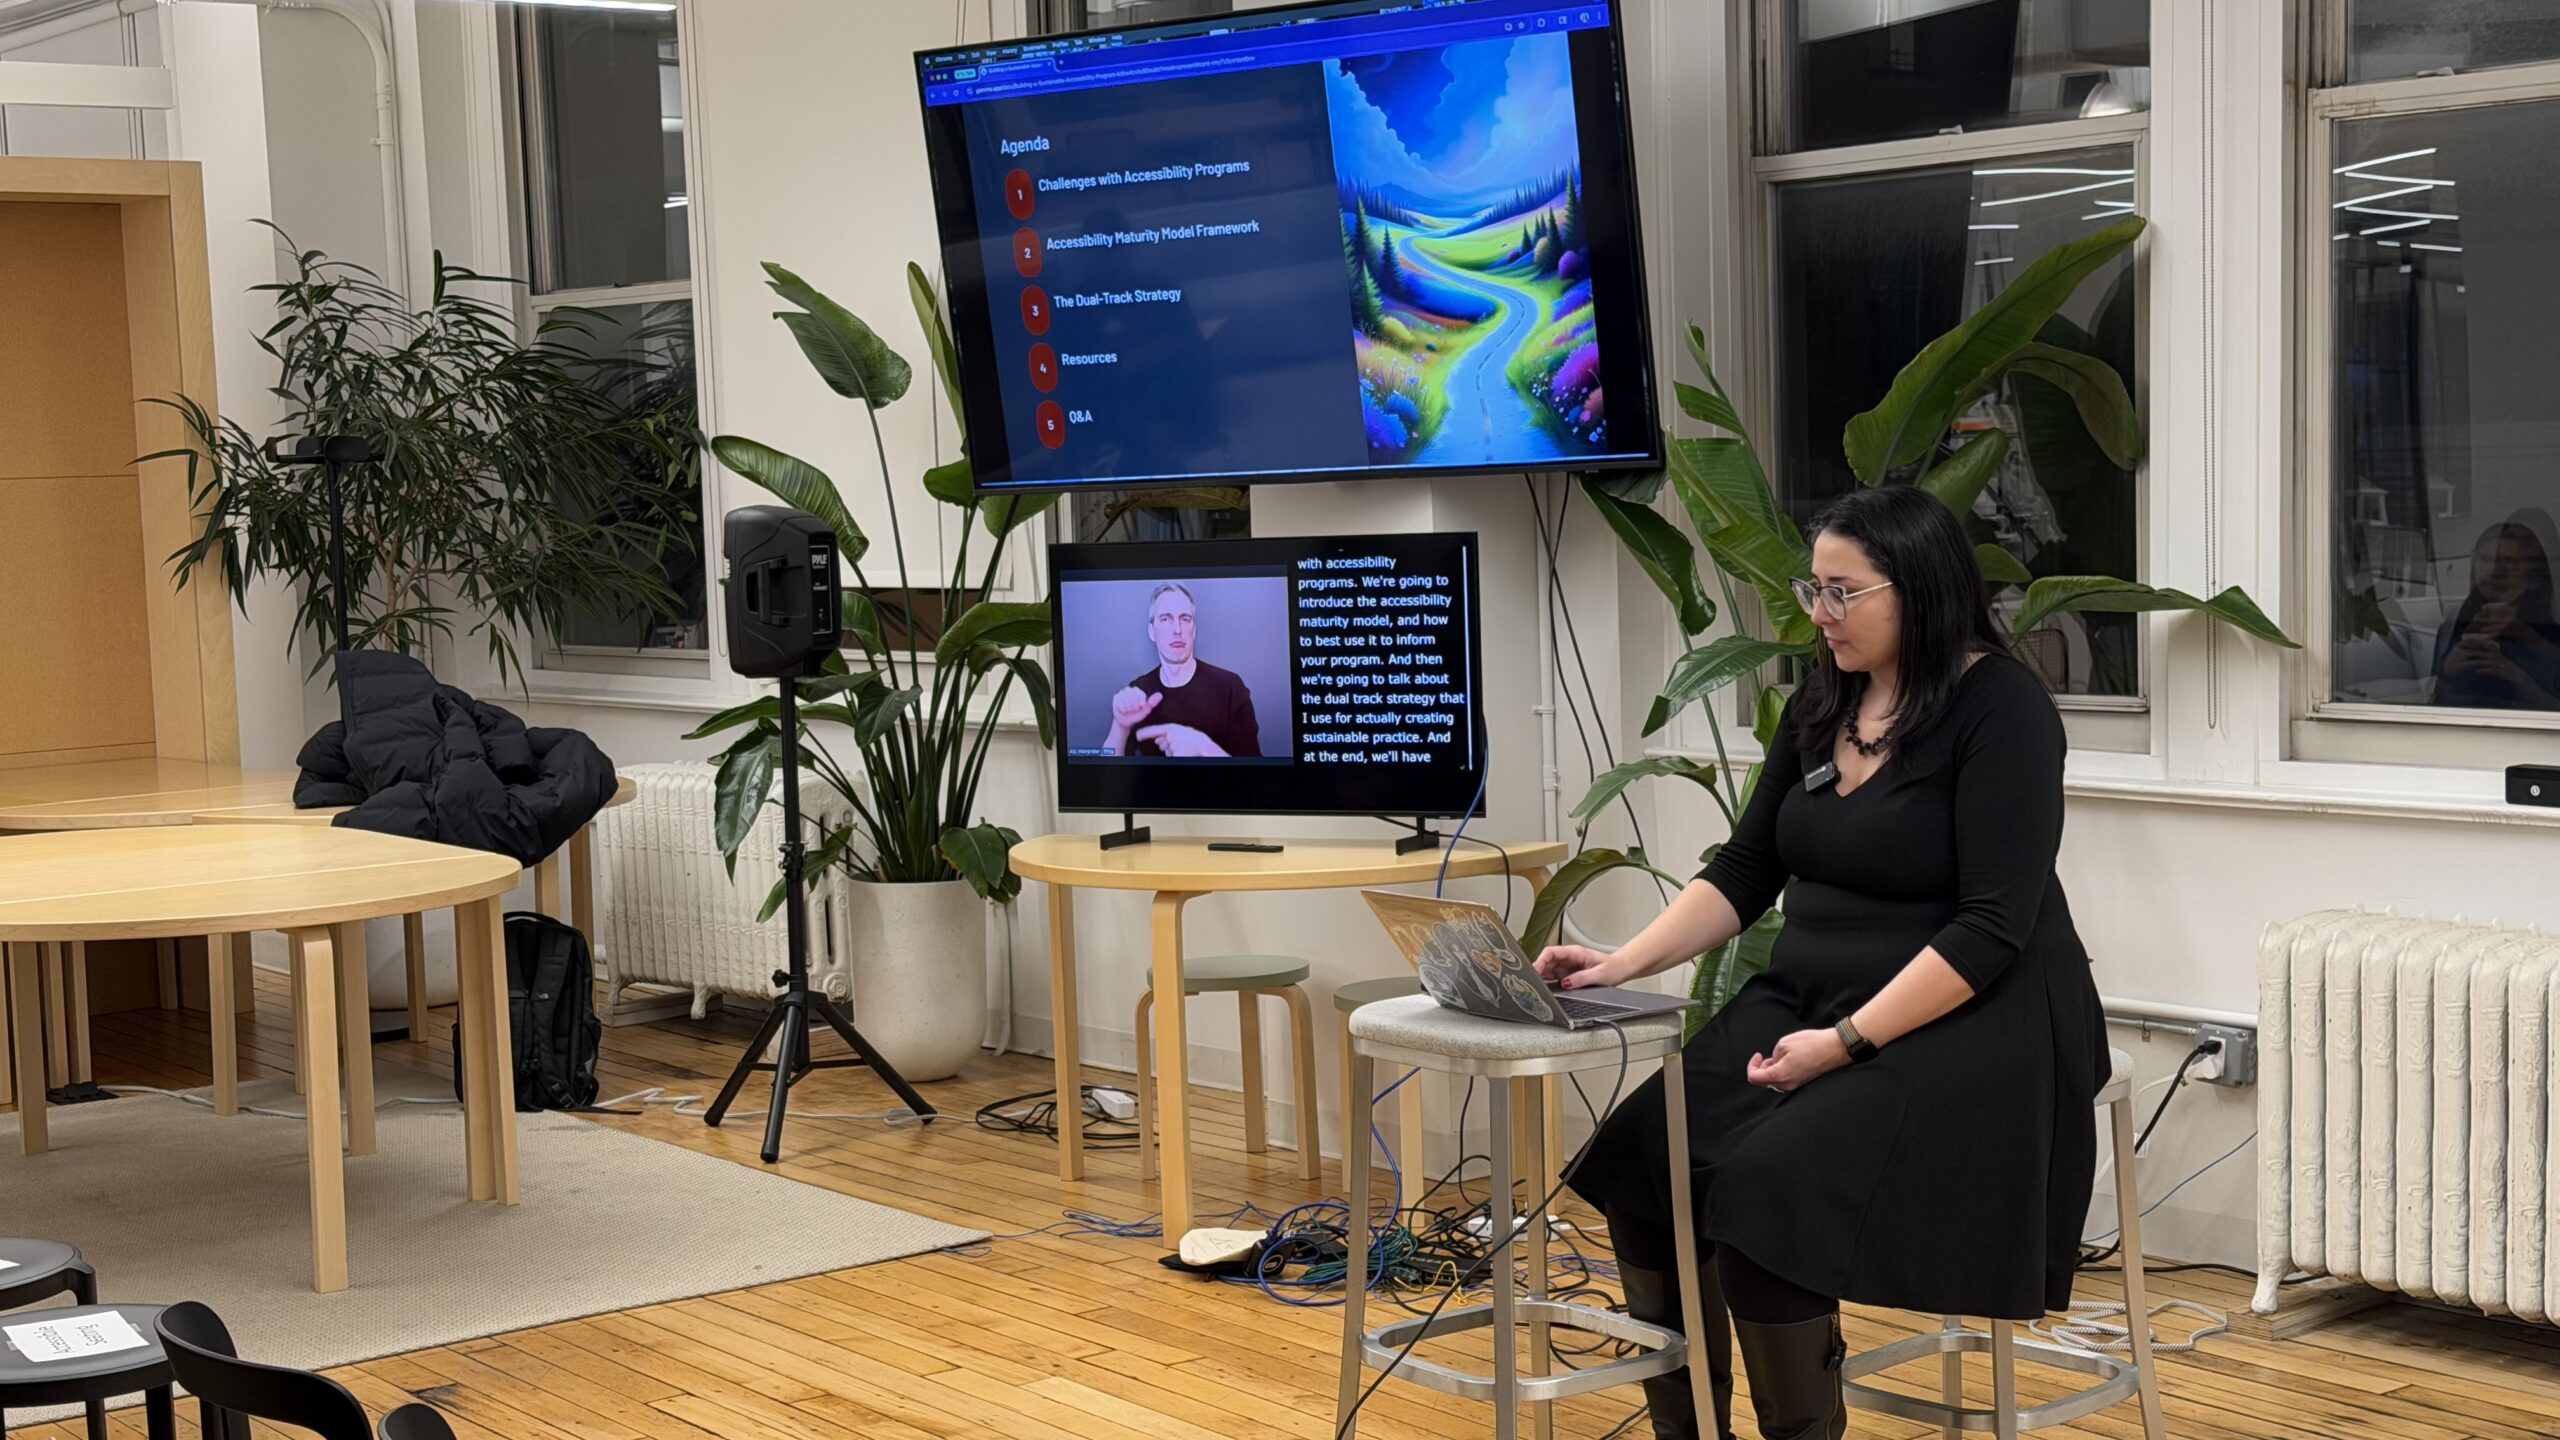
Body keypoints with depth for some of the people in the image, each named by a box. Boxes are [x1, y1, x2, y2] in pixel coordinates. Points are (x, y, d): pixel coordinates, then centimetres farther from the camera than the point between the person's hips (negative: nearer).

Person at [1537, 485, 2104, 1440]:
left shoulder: (2002, 710, -13)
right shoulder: (1822, 704, 8)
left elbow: (1992, 928, -19)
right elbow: (1745, 873, 10)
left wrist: (1846, 1044, -23)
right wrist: (1625, 964, -5)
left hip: (1970, 1023, -7)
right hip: (1814, 996, 7)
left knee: (1764, 1188, -27)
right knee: (1642, 1161, -13)